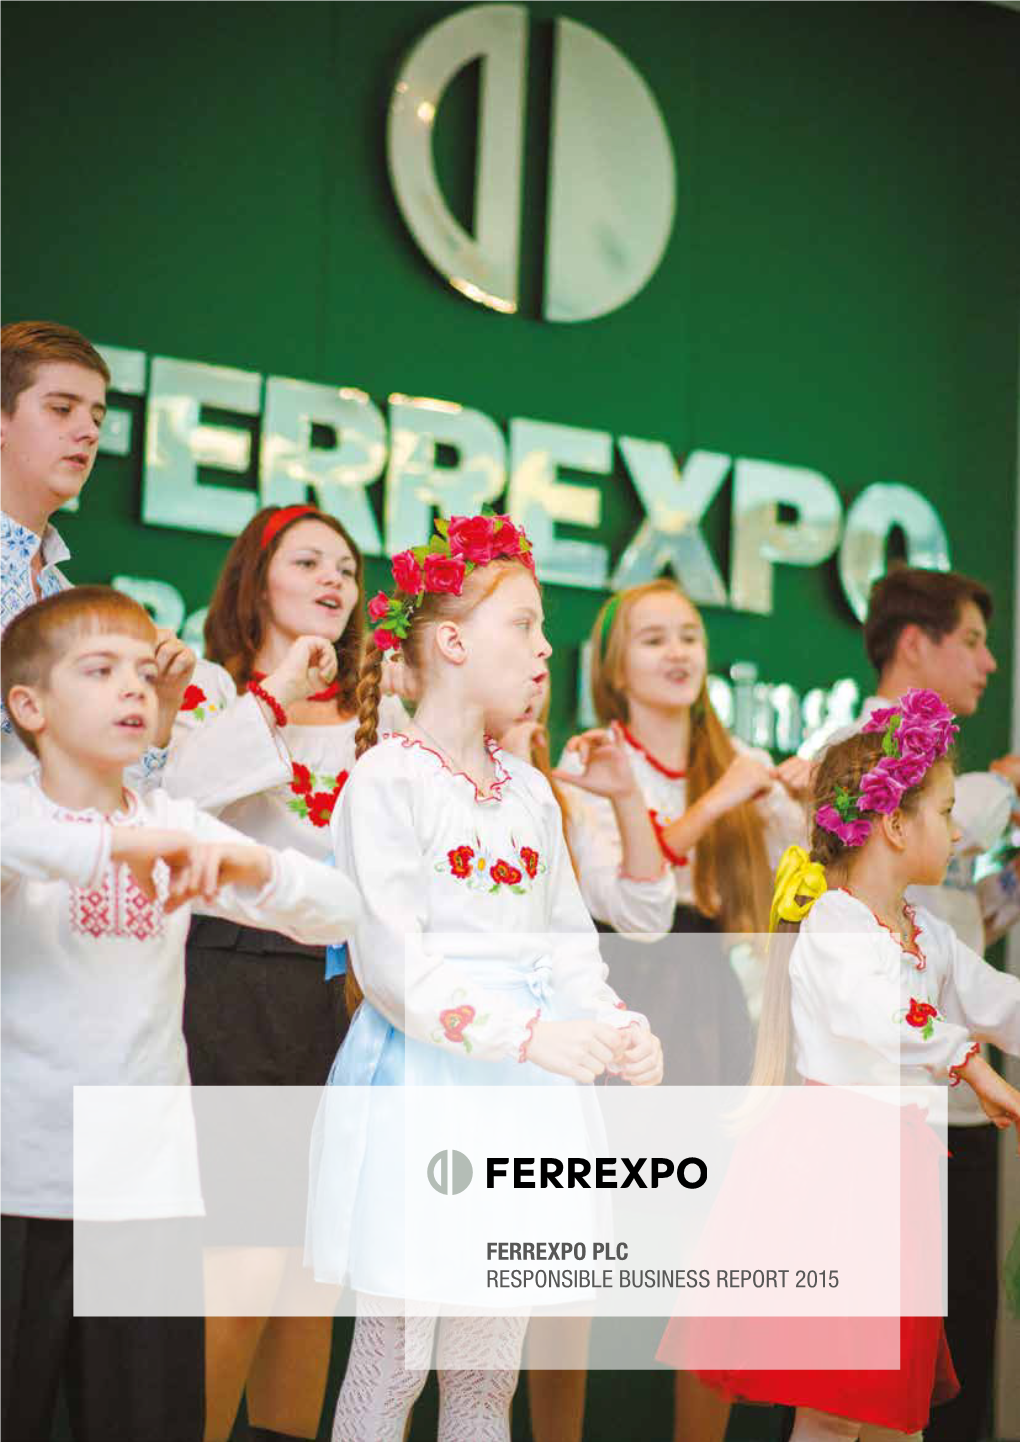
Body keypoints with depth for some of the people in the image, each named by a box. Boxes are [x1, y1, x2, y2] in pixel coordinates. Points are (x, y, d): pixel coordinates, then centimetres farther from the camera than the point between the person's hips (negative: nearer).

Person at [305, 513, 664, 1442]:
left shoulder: (529, 791, 13)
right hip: (419, 1073, -7)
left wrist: (616, 1029, -6)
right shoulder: (387, 779, -9)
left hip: (518, 1085, 7)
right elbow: (391, 960, -17)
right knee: (392, 1359, -2)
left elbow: (567, 944, 14)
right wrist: (529, 1033, -25)